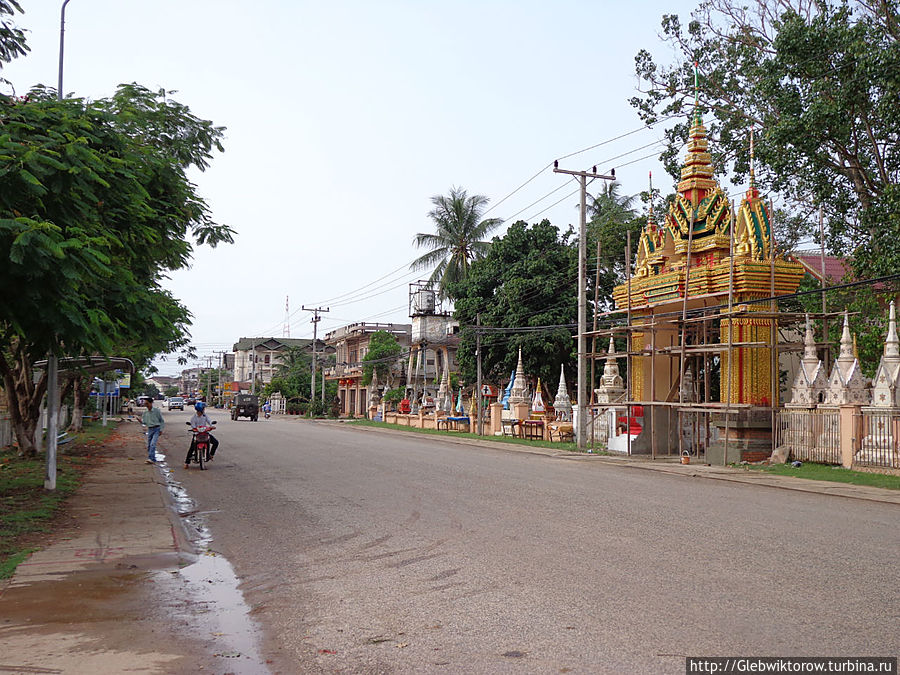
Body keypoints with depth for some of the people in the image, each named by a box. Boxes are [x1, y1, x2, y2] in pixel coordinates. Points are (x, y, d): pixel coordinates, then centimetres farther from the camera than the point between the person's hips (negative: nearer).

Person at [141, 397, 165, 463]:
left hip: (156, 429, -6)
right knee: (149, 445, 7)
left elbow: (162, 421, 1)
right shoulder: (145, 412, 8)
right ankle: (153, 460, 18)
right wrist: (141, 421, -12)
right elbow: (144, 422, 11)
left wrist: (161, 430, -5)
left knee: (153, 444, -20)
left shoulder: (156, 411, -5)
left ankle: (151, 458, -26)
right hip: (149, 429, 6)